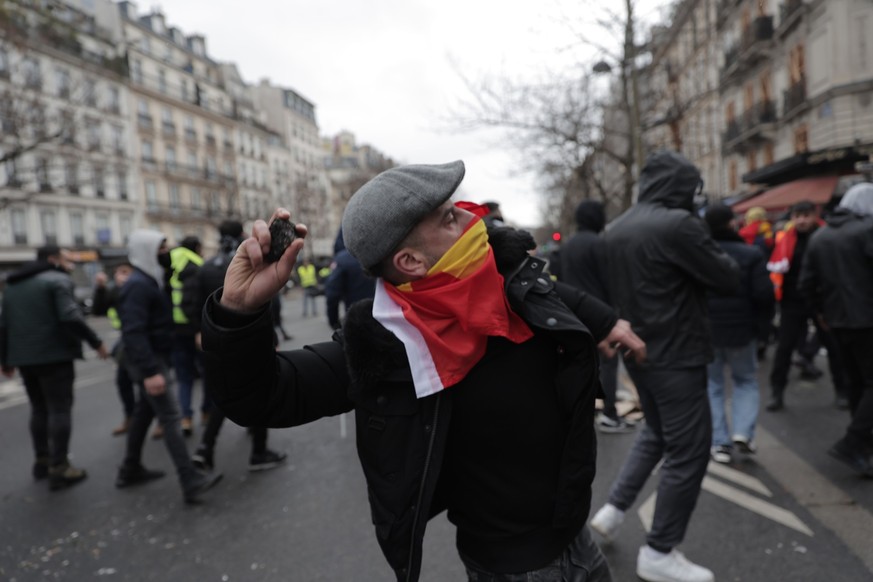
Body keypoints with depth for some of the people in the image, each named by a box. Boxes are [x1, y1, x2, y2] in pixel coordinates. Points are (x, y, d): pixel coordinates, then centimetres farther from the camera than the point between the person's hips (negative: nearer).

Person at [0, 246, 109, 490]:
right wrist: (96, 342, -12)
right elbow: (70, 318, -20)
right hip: (54, 355, -8)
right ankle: (58, 468, -3)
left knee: (39, 409, 19)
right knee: (60, 409, -3)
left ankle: (42, 461, 26)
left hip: (24, 357, 8)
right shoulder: (58, 280, -8)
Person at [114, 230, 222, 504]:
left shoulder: (153, 281, 13)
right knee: (170, 417, -13)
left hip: (156, 358, 10)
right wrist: (150, 371, -31)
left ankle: (130, 470, 32)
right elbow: (133, 332, -27)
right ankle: (191, 482, -14)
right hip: (148, 361, -10)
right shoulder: (138, 285, -19)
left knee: (145, 412, 18)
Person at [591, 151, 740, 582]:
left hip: (637, 350, 8)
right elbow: (728, 280, -12)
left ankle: (613, 509, 23)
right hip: (676, 354, -8)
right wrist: (709, 251, 5)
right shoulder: (678, 224, -19)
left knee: (657, 432, 25)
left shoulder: (615, 230, 7)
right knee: (689, 451, 5)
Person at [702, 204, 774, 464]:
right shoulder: (751, 254, -7)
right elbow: (764, 294, -12)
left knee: (712, 385, 11)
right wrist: (761, 320, 5)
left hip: (705, 331, 1)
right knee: (746, 380, 19)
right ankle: (743, 432, 3)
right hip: (741, 330, -1)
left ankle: (720, 443, 9)